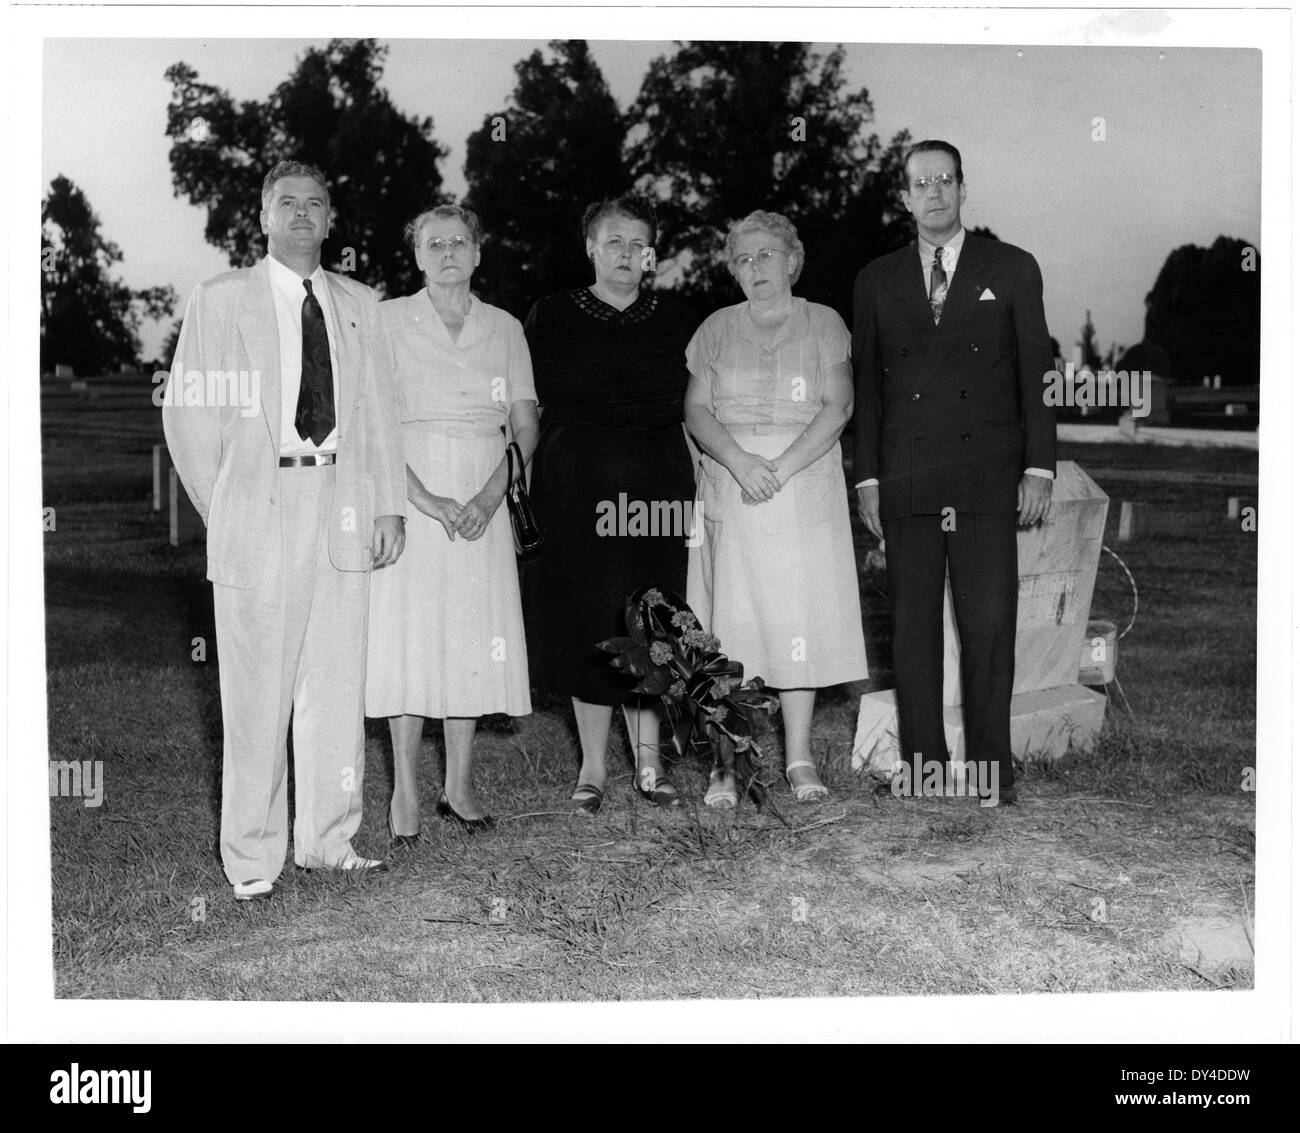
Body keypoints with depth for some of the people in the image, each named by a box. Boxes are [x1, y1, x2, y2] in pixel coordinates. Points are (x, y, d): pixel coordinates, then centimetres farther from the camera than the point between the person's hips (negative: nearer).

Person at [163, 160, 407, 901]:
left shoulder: (359, 305, 14)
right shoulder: (220, 301, 5)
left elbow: (380, 413, 13)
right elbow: (188, 414, 3)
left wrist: (389, 506, 4)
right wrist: (222, 507, -1)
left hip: (343, 513, 3)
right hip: (257, 514, -3)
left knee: (338, 685, 6)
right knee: (257, 694, -1)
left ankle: (328, 841, 18)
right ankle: (253, 857, 9)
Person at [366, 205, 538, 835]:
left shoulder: (504, 329, 11)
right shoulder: (389, 321, 2)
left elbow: (526, 426, 7)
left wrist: (491, 495, -10)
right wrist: (429, 501, -16)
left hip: (483, 506, 3)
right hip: (411, 500, -2)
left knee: (473, 642, 3)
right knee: (408, 640, -4)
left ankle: (459, 786, 14)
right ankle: (406, 791, 6)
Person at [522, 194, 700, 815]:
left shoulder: (677, 317, 10)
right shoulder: (551, 316, 5)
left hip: (659, 484, 1)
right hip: (576, 484, -1)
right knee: (584, 624, 1)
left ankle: (648, 758, 13)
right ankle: (593, 767, 11)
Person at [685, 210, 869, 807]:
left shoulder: (823, 323, 7)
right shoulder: (717, 329, 11)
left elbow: (837, 406, -3)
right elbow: (696, 410, 4)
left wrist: (782, 467, -14)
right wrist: (740, 462, -14)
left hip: (805, 493, -1)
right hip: (729, 491, 1)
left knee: (800, 619, -1)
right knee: (727, 623, -3)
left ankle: (800, 759, 6)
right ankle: (725, 763, 1)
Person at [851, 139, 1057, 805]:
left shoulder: (1012, 270, 10)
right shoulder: (877, 281, 13)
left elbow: (1037, 372, 7)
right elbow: (865, 384, 12)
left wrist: (1039, 467, -1)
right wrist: (866, 478, 4)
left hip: (988, 481, -1)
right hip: (905, 486, 2)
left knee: (989, 626, -3)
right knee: (913, 627, 3)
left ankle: (991, 768, 7)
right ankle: (923, 767, 11)